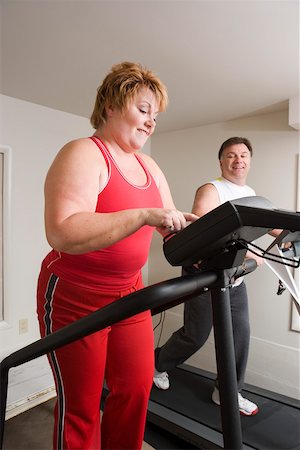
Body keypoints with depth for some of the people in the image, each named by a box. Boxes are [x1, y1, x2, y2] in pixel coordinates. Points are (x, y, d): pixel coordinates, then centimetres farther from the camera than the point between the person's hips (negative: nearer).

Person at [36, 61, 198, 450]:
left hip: (129, 293, 7)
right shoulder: (83, 154, -15)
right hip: (74, 298, -7)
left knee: (137, 389, 14)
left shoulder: (147, 166, 9)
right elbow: (63, 233, -30)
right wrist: (144, 215, -32)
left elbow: (171, 223, 12)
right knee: (81, 407, 9)